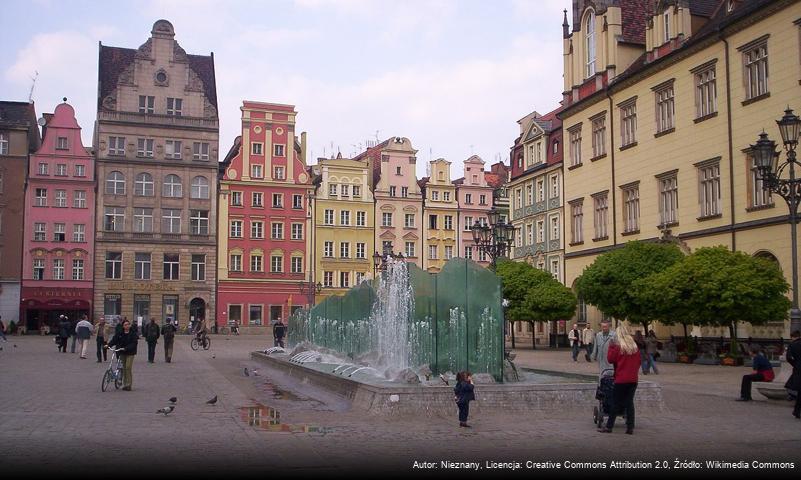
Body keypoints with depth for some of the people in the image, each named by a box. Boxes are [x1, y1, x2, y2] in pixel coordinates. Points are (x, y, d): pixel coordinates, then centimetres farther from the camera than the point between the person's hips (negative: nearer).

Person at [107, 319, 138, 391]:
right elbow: (114, 340, -3)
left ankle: (129, 384, -5)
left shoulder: (133, 334, -5)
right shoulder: (120, 334, 6)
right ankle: (124, 384, 17)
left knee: (128, 367, -12)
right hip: (122, 353, 4)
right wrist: (109, 345, -20)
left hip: (130, 353, -4)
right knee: (123, 368, 7)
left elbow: (134, 343, -14)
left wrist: (126, 348, -26)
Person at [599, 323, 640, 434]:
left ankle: (609, 426, 6)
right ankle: (630, 427, 8)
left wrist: (611, 347, 0)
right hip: (633, 379, 5)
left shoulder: (618, 347, -11)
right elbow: (638, 362, 13)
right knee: (630, 402, 9)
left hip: (621, 379, -5)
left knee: (616, 403, 1)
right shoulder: (634, 346, 6)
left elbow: (610, 359, -6)